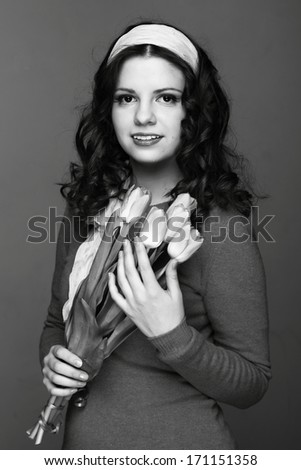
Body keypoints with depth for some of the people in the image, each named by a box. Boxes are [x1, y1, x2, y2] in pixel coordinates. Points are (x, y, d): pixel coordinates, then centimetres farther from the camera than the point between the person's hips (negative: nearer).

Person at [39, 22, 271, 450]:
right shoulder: (85, 209, -7)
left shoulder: (220, 228, -20)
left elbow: (252, 385, -14)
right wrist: (53, 359, -12)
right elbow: (57, 322, 7)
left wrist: (173, 336, -28)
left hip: (181, 446, -4)